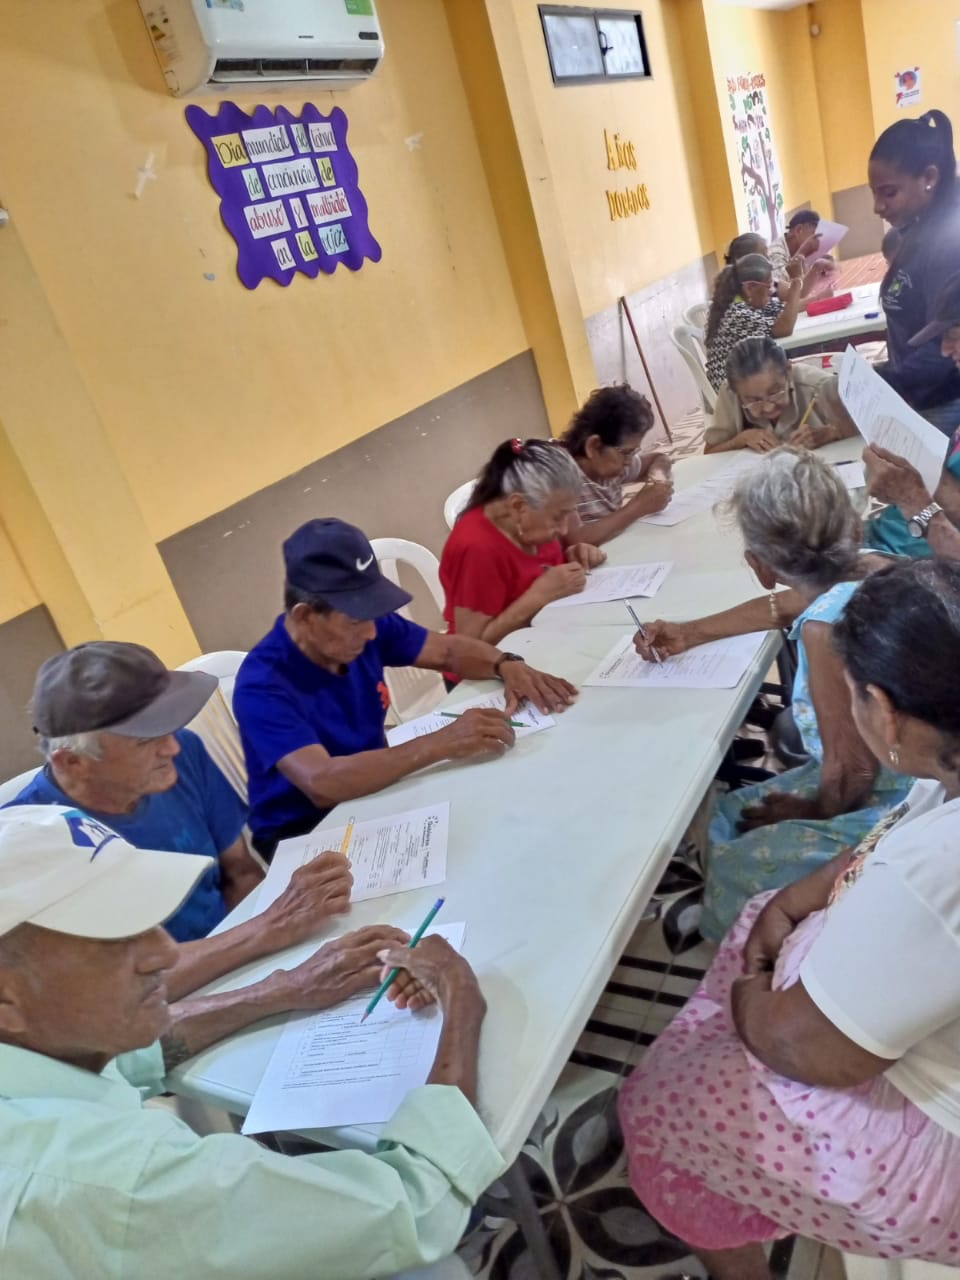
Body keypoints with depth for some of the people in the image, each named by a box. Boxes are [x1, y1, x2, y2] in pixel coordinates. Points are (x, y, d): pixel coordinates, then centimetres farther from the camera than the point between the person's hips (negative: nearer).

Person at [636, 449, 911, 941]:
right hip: (912, 785, 9)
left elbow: (851, 767, -26)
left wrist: (817, 812, -4)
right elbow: (783, 605, 13)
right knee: (729, 815, 17)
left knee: (737, 864, 5)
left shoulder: (827, 627, -32)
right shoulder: (872, 569, -6)